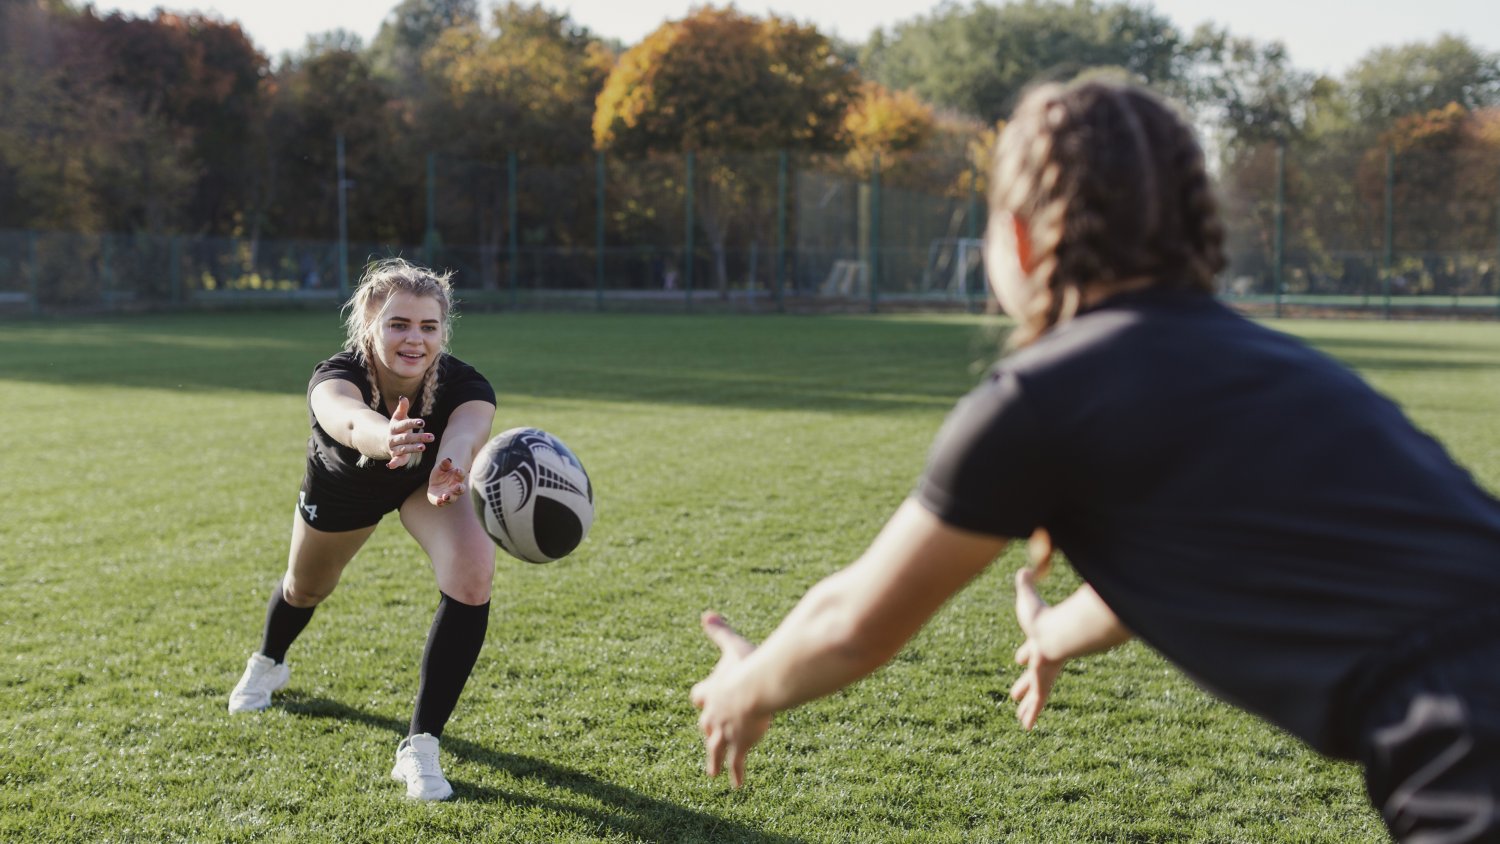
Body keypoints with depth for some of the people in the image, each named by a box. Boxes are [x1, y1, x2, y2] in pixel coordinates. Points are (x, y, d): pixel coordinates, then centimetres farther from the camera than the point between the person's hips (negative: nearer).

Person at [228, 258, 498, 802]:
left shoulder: (463, 385, -40)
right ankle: (268, 665, 64)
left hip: (425, 482, 0)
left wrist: (451, 468, -88)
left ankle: (421, 747, -14)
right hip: (341, 486, 1)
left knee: (472, 576, -28)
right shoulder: (335, 377, -42)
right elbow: (345, 418, -68)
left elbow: (467, 430, -64)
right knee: (305, 588, 25)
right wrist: (381, 437, -91)